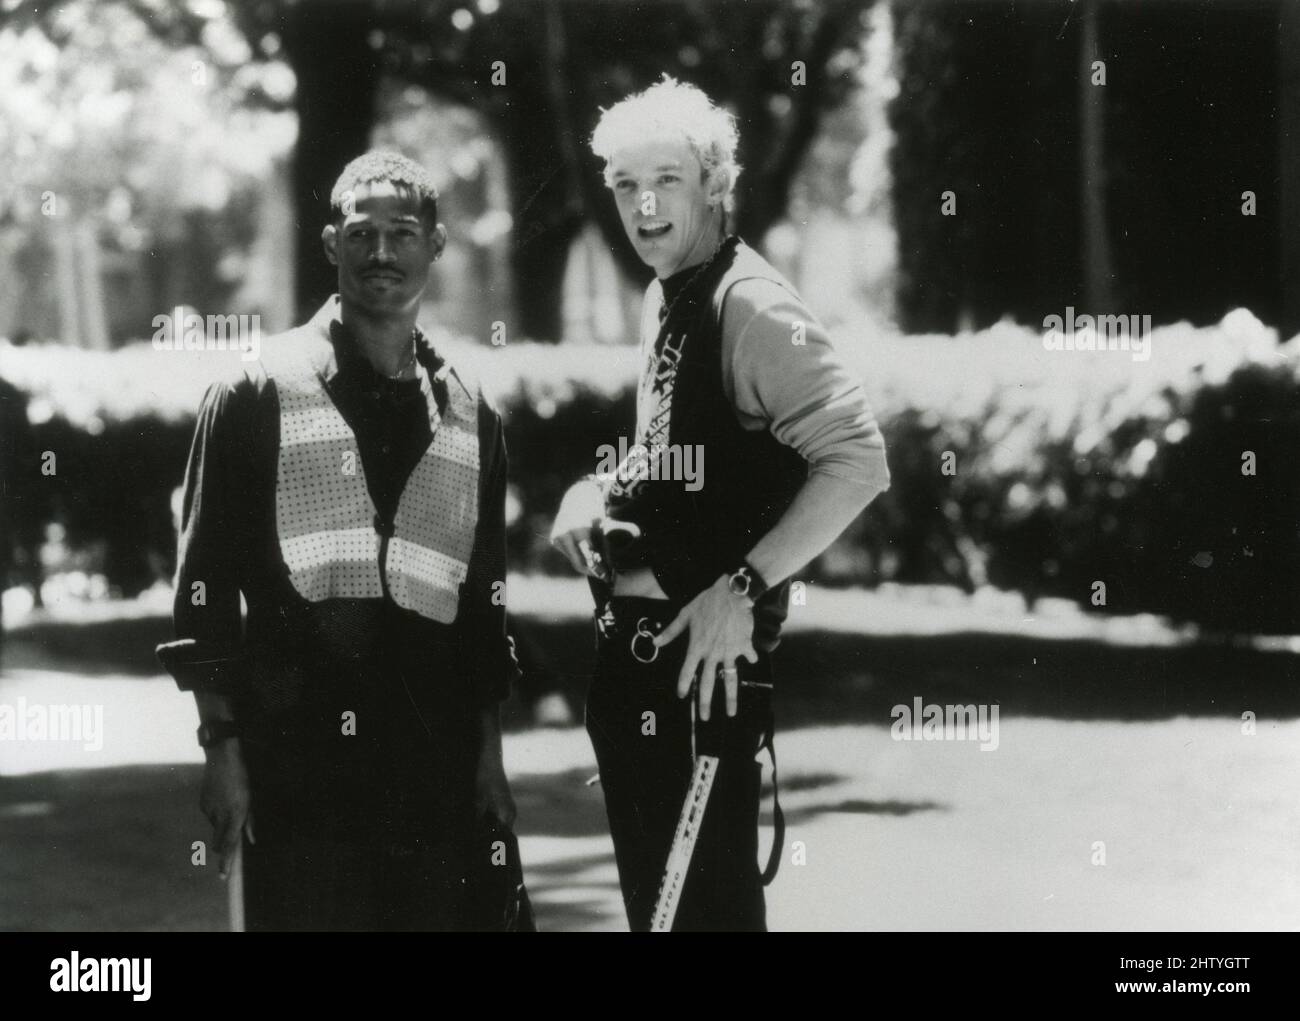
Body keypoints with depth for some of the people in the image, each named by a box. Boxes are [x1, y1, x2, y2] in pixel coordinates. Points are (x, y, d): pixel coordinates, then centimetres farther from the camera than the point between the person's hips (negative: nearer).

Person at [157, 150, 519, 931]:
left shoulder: (468, 414, 15)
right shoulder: (261, 391, 2)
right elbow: (206, 583, 0)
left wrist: (489, 753, 13)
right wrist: (223, 747, -6)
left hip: (435, 770, 4)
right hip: (296, 767, -3)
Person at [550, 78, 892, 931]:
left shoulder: (751, 304, -14)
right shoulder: (662, 300, 13)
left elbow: (858, 461, -23)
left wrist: (745, 587, -25)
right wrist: (597, 493, 5)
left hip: (707, 651, -9)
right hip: (633, 640, 9)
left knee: (710, 897, -6)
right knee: (650, 895, 14)